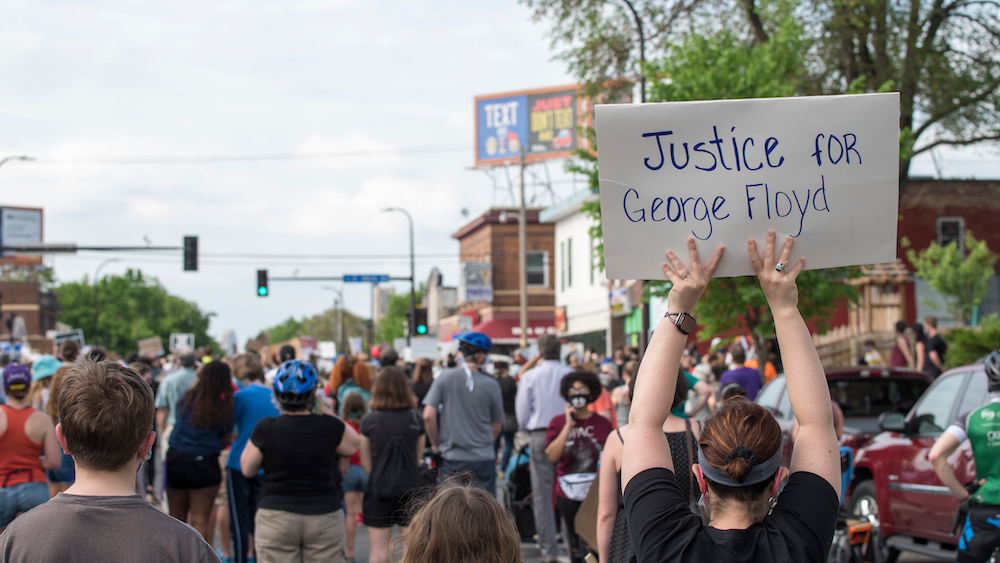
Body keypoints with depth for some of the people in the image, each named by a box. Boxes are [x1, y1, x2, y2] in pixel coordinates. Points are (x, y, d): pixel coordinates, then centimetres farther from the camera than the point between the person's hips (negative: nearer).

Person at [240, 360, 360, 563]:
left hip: (276, 517, -1)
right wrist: (327, 411, 13)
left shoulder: (266, 428, -10)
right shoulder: (330, 427, -9)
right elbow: (354, 444, 11)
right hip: (325, 518, 1)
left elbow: (247, 470, 2)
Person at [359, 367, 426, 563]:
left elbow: (366, 462, -1)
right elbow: (418, 458, 7)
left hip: (379, 490, -1)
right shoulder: (416, 420, -3)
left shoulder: (369, 420, -8)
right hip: (411, 488, 2)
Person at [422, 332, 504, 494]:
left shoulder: (445, 377, -5)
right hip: (483, 458, 0)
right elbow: (496, 427, 4)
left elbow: (428, 416, -8)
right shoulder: (491, 385, -4)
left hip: (452, 458, 0)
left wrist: (436, 444, 6)